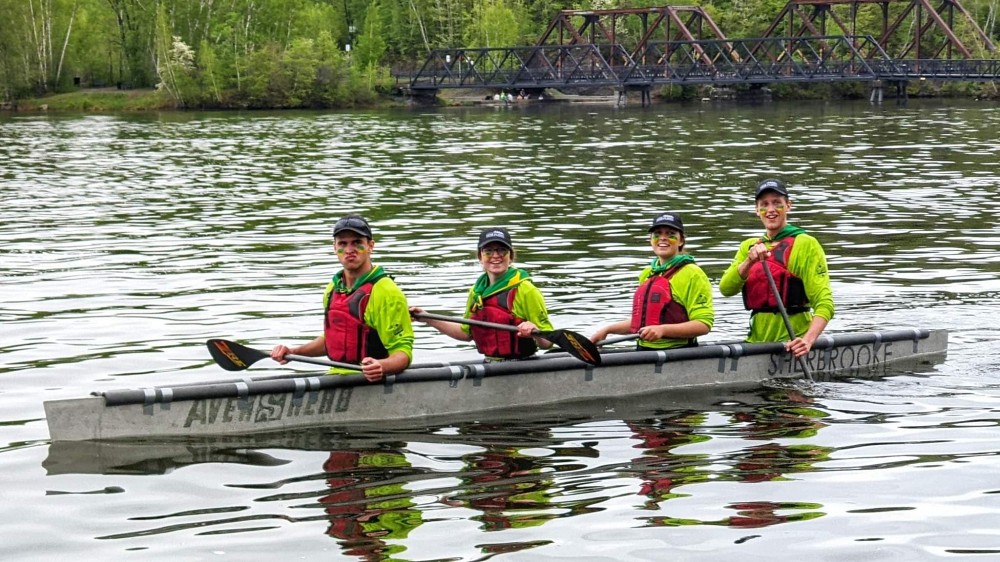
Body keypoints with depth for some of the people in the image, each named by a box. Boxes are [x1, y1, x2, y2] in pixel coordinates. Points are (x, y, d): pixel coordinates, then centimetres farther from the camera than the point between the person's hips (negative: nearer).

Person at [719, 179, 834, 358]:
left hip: (791, 341, -5)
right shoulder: (748, 246, 18)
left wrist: (808, 340, -26)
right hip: (757, 340, 5)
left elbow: (824, 303, -10)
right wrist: (750, 261, -15)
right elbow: (726, 289, 2)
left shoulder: (805, 245, -1)